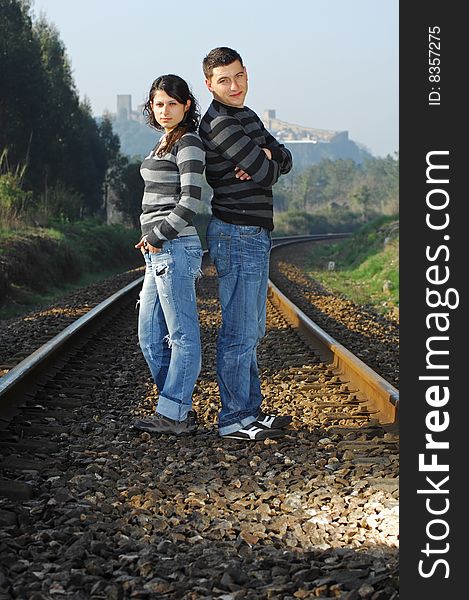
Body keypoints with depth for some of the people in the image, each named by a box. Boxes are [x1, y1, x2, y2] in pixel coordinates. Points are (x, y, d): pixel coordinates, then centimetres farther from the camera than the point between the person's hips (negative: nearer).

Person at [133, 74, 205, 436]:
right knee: (151, 337, 11)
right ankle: (181, 409, 18)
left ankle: (174, 415, 2)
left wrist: (157, 236, -11)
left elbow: (190, 201, -15)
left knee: (182, 335, -2)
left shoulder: (188, 142, -8)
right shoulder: (165, 144, 19)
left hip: (174, 247, -10)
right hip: (158, 251, 10)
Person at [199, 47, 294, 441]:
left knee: (252, 330, 14)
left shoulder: (246, 117, 16)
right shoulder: (220, 124, -16)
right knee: (239, 331, -7)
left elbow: (284, 160, 9)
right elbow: (268, 175, -18)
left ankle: (250, 410, 22)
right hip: (237, 235, -10)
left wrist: (266, 154, -12)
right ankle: (233, 419, -1)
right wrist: (264, 164, 5)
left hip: (255, 235, 11)